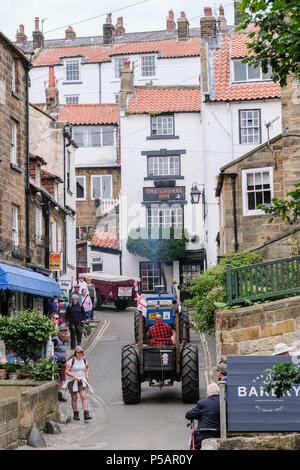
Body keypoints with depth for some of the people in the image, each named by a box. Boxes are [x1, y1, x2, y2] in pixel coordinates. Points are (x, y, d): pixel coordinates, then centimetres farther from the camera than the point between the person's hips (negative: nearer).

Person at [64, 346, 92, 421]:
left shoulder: (84, 360, 6)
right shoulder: (71, 361, -8)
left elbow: (88, 367, 26)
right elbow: (67, 371, -11)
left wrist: (87, 375, 11)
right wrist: (74, 376, -22)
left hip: (82, 381, 3)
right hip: (72, 381, -3)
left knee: (84, 396, -11)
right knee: (74, 398, 6)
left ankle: (86, 414, -18)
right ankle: (75, 414, 19)